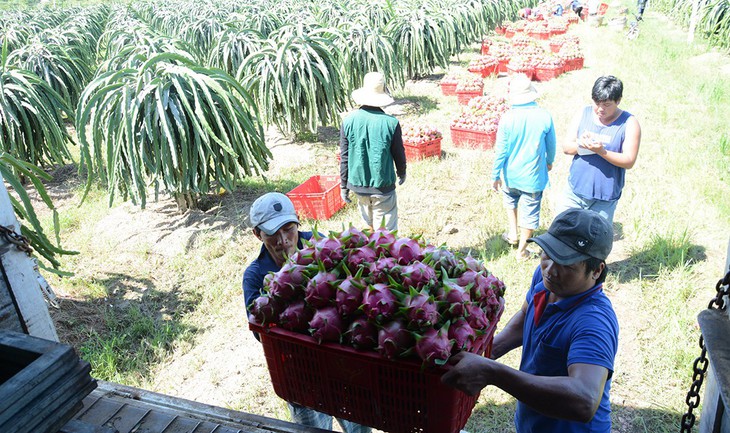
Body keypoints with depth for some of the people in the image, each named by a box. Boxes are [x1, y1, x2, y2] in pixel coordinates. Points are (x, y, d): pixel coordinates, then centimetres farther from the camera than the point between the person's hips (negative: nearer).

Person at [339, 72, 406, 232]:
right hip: (383, 186, -3)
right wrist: (401, 173, 19)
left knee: (369, 224, 24)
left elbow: (344, 157, -3)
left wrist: (343, 185, 9)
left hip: (357, 184, 3)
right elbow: (399, 153, -1)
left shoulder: (349, 121, -8)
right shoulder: (391, 123, -14)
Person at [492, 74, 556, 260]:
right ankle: (522, 250, 23)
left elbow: (501, 151, -11)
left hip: (511, 175, 0)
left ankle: (512, 234, 33)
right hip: (534, 176, 0)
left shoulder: (507, 118, -17)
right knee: (530, 212, 12)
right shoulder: (545, 116, -12)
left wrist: (495, 175, 0)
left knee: (510, 201, 30)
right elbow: (551, 145, 2)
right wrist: (549, 161, 22)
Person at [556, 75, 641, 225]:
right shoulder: (584, 114, 3)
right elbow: (566, 147, 3)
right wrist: (580, 145, -20)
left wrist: (601, 151, -26)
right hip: (575, 191, 3)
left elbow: (629, 161, -11)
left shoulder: (629, 123, -6)